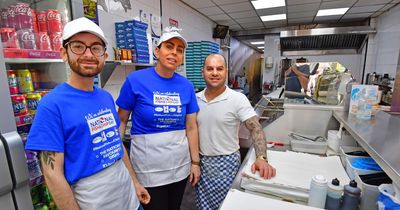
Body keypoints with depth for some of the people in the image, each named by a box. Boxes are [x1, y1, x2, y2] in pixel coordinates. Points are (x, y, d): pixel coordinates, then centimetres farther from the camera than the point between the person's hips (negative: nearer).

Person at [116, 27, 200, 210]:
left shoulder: (186, 86, -3)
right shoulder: (135, 80, -12)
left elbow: (191, 128, 1)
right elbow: (121, 120, -4)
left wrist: (195, 162, 4)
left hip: (180, 164, 4)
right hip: (149, 166, -3)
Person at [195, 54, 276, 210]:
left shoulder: (238, 99, -13)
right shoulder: (196, 98, -1)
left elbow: (255, 128, -17)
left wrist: (261, 158, -32)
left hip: (226, 163, -4)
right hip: (201, 161, 4)